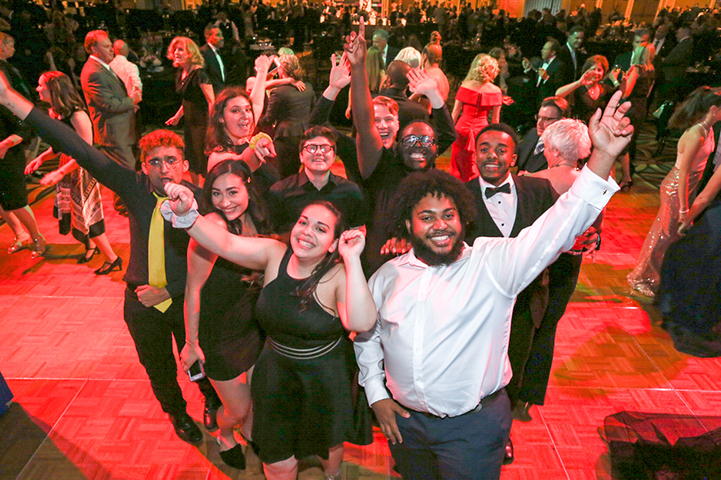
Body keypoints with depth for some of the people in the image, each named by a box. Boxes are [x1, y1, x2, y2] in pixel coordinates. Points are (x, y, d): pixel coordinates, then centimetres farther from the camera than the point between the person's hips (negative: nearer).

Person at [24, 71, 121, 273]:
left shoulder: (77, 115, -22)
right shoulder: (54, 113, 4)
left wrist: (59, 172, -25)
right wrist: (41, 158, -4)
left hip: (81, 170, -8)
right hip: (67, 169, 8)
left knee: (86, 214, -1)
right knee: (71, 210, 18)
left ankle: (113, 259, 12)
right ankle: (91, 245, 40)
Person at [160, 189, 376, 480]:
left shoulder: (338, 275, -24)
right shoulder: (275, 255, -14)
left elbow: (362, 323, -40)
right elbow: (225, 243, -26)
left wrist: (352, 260, -41)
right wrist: (185, 214, -42)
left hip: (326, 378, -2)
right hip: (276, 372, 2)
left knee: (328, 443, 27)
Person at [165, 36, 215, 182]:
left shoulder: (198, 73, -17)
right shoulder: (180, 74, 9)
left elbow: (211, 100, -22)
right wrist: (177, 116, 21)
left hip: (201, 121, -9)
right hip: (189, 121, 9)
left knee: (203, 160, -2)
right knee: (191, 160, 17)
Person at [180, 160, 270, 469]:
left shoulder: (253, 219, -6)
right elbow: (193, 289, -22)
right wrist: (191, 343, -16)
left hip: (255, 325, 6)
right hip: (220, 334, -6)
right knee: (237, 408, 11)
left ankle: (249, 430, 56)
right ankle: (224, 436, 48)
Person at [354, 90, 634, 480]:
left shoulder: (493, 262, -13)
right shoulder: (388, 275, -2)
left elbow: (557, 227, -26)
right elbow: (366, 335, 10)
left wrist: (602, 157, -37)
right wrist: (376, 394, 6)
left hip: (473, 424, -3)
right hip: (404, 420, 4)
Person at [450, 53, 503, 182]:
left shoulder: (465, 86, -7)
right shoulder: (496, 91, -4)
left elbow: (455, 113, -3)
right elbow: (495, 120, 1)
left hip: (463, 128, -1)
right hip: (482, 130, 1)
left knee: (459, 166, 12)